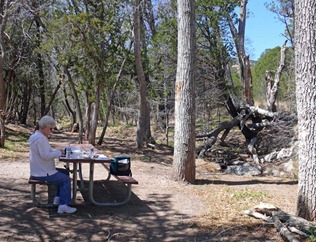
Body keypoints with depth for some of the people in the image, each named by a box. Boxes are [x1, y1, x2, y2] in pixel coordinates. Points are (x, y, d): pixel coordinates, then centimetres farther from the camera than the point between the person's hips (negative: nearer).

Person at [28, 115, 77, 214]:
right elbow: (45, 155, -29)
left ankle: (58, 198, 22)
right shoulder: (40, 138, -22)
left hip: (41, 170, 11)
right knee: (66, 179, -11)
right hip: (42, 174, -11)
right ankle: (63, 206, -11)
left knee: (65, 172, 20)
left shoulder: (37, 136, 13)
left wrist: (55, 151, 4)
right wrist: (58, 152, -16)